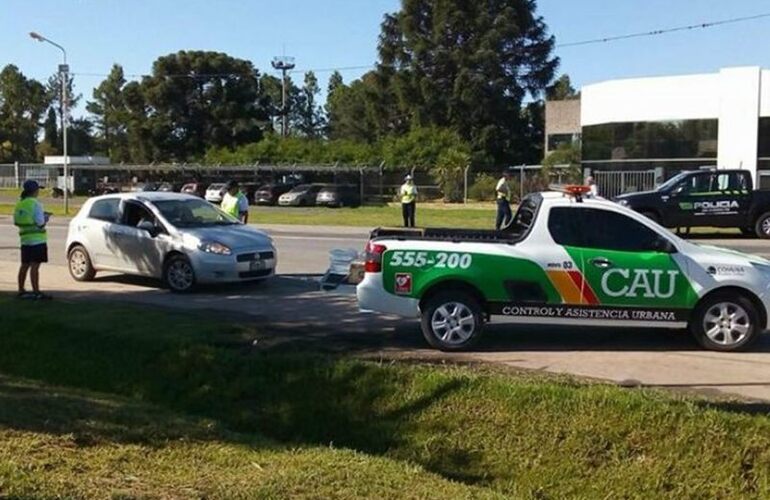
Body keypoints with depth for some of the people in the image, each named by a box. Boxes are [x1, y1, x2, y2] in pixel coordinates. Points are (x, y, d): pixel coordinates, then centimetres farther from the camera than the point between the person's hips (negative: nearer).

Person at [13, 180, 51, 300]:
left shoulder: (19, 205, 10)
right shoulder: (35, 204, -13)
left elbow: (16, 222, 13)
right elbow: (40, 223, -17)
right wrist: (46, 218, 4)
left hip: (25, 239, 8)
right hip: (37, 239, -8)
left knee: (25, 265, 15)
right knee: (35, 265, -9)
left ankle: (21, 290, 22)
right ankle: (36, 292, -9)